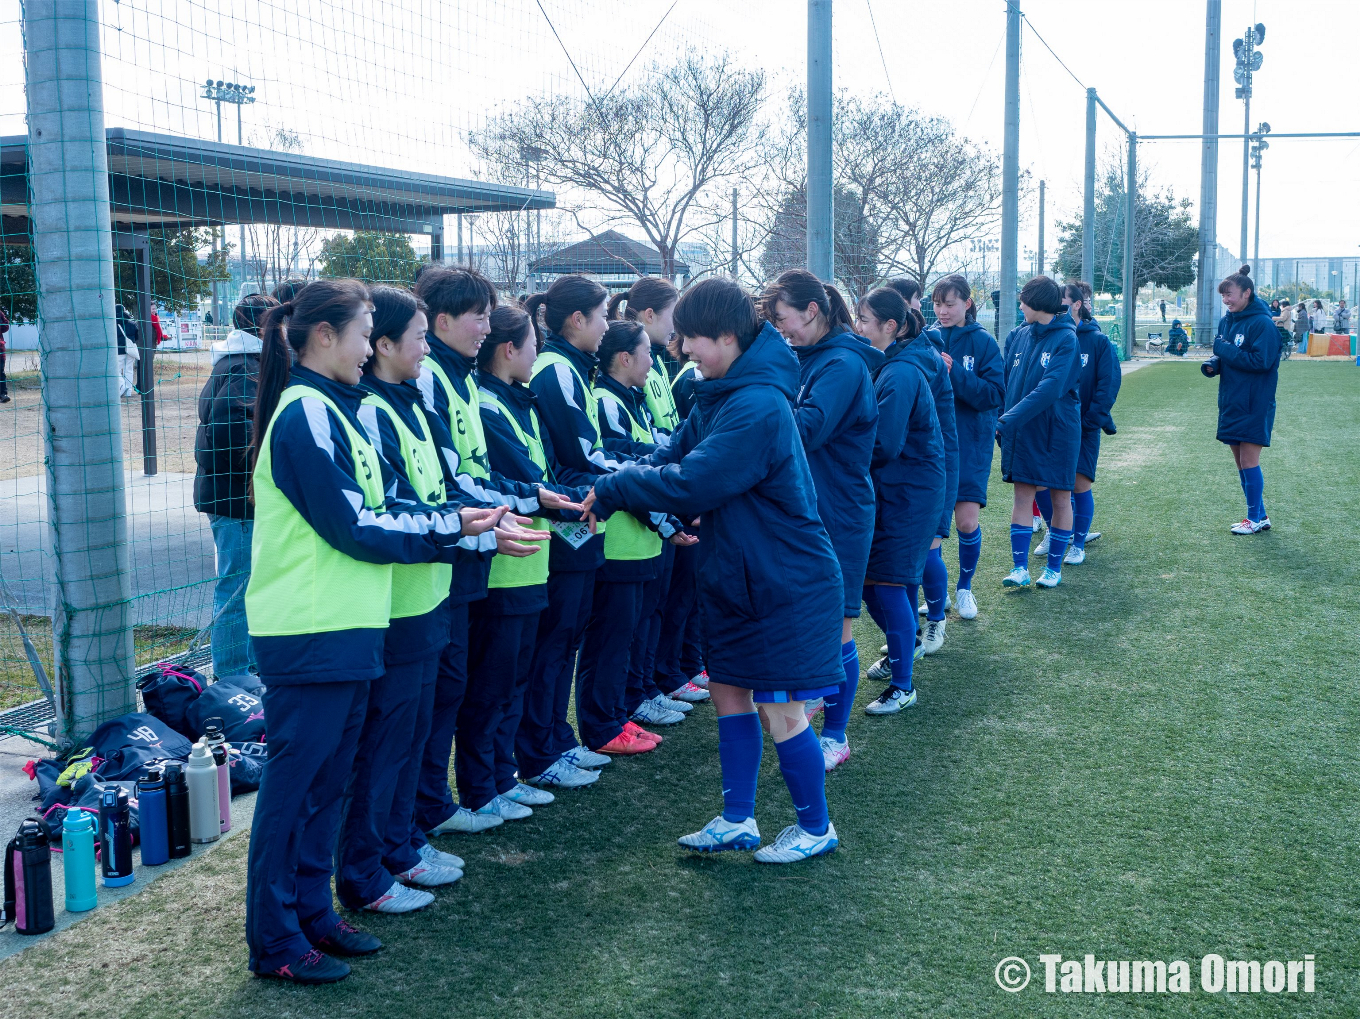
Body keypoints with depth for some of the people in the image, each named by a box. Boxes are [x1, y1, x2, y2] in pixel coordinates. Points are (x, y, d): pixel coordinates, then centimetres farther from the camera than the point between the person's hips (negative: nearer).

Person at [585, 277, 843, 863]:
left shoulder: (758, 407, -26)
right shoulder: (718, 396, 6)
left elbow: (691, 483, -29)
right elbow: (672, 454, 6)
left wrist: (611, 490, -18)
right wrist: (606, 494, -9)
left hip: (785, 584, -9)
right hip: (735, 576, 9)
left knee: (780, 710, 0)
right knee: (728, 693, 13)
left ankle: (816, 827, 19)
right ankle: (737, 821, 26)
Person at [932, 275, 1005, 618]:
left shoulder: (983, 342, -4)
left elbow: (995, 394, -12)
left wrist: (954, 372, -21)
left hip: (970, 444, -2)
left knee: (966, 521, -6)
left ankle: (965, 587, 17)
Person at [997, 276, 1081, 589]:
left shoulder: (1066, 339, -12)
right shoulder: (1018, 336, 5)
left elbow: (1050, 389, -23)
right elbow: (1005, 382, 8)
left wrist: (1008, 420, -27)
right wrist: (1002, 422, -5)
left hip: (1057, 431, -5)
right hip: (1021, 431, 5)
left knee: (1060, 498, 6)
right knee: (1022, 495, 2)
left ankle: (1054, 567, 17)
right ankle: (1020, 567, 3)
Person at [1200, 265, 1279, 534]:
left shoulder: (1261, 323, -14)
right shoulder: (1227, 321, 11)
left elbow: (1261, 361, -21)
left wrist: (1225, 350, -18)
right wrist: (1214, 363, -2)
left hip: (1254, 405, -8)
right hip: (1231, 402, 8)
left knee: (1248, 461, -5)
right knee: (1241, 462, 12)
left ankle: (1255, 519, 7)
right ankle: (1260, 516, 22)